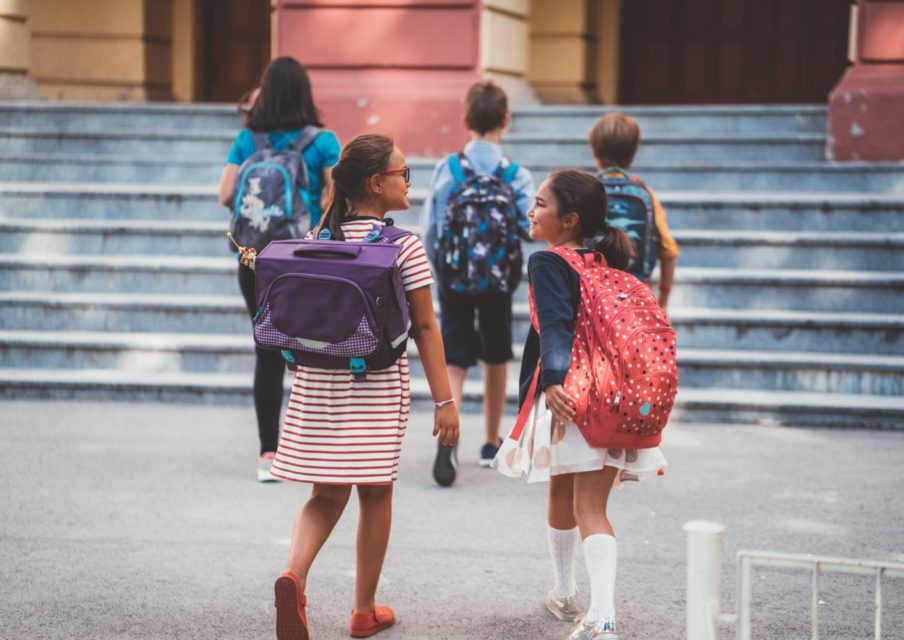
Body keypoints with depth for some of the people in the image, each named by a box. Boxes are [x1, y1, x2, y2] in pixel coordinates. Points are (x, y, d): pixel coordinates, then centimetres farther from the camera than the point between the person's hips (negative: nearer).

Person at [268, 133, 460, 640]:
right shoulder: (404, 247, -9)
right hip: (379, 385, -4)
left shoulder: (317, 239, 4)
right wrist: (445, 400, -5)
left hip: (318, 383, 4)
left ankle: (294, 573, -18)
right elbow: (425, 328, -9)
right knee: (376, 493, 10)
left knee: (327, 494, 10)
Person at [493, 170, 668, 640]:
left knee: (561, 499, 17)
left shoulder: (547, 263, -8)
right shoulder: (607, 262, 12)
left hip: (568, 395, -5)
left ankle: (564, 595, 36)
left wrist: (552, 383, -34)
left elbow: (556, 326, -23)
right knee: (591, 508, 1)